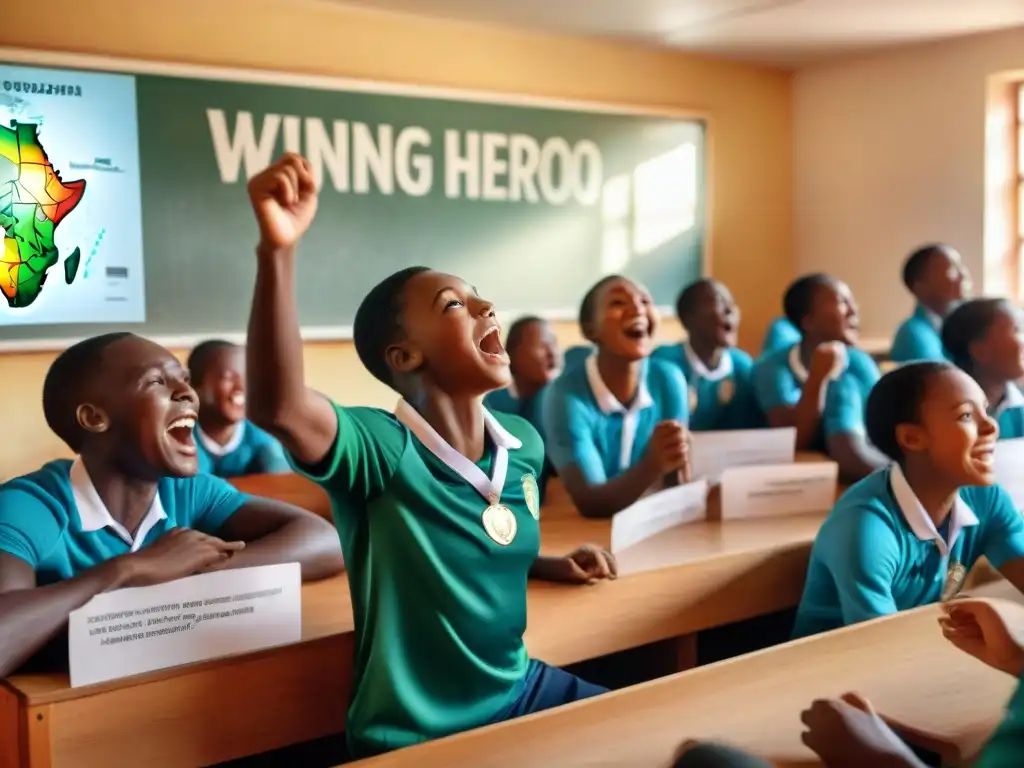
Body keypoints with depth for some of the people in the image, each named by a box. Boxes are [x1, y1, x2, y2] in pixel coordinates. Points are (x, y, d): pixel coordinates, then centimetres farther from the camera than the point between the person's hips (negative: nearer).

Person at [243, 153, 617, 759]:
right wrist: (277, 250, -54)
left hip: (523, 691, 7)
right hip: (414, 737, -6)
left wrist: (549, 566, 3)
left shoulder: (524, 444, -1)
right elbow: (280, 407, -43)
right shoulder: (382, 450, -21)